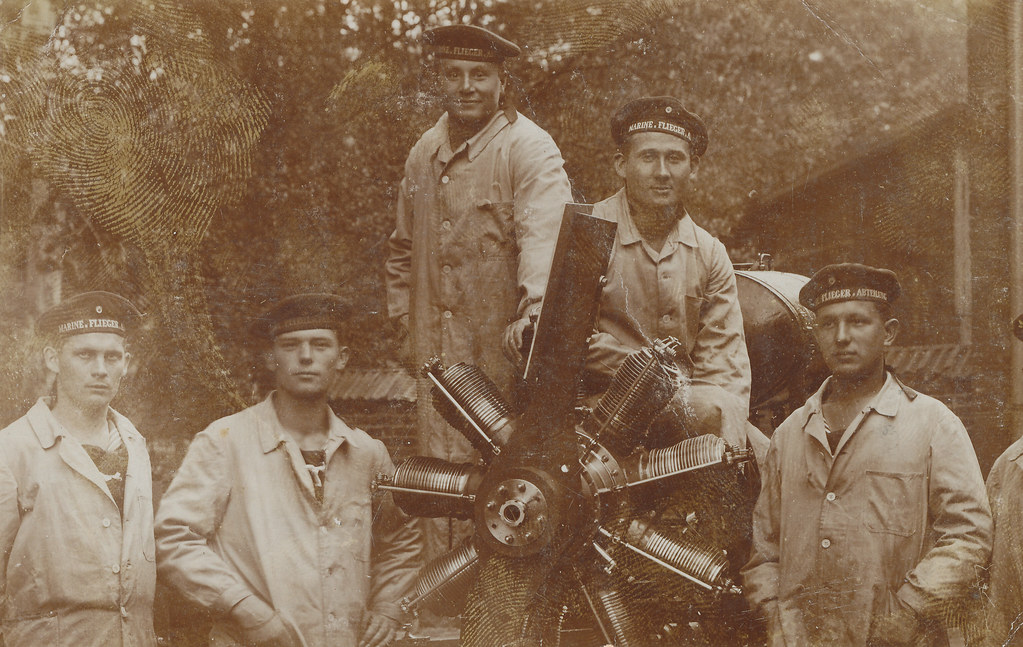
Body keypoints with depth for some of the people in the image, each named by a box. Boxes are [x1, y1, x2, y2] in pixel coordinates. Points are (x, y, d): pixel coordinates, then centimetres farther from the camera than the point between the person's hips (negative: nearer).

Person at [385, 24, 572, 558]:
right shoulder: (425, 152, 15)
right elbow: (403, 247, 30)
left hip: (502, 348, -6)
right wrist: (404, 315, 21)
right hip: (436, 348, 6)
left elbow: (544, 233, -24)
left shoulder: (530, 149, -8)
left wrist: (532, 310, -39)